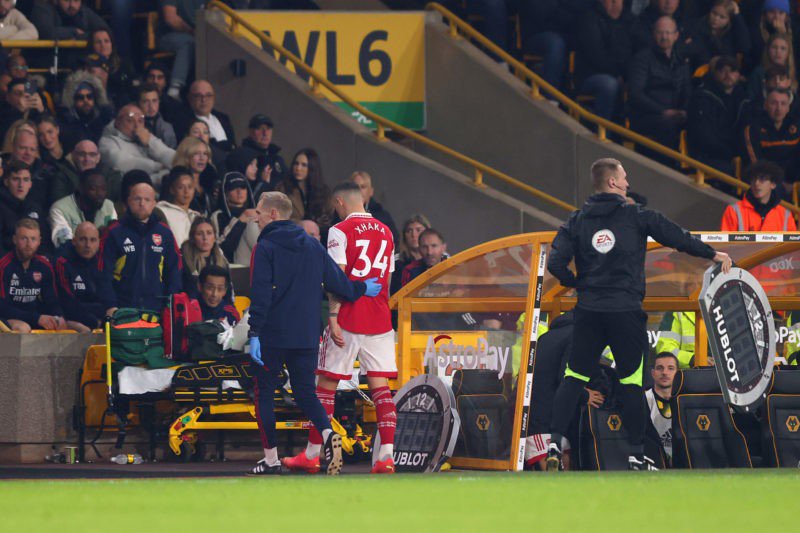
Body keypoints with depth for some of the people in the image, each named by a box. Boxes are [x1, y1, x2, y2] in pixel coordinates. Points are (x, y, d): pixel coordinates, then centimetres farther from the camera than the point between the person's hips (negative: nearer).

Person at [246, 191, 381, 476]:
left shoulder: (265, 248, -8)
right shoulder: (313, 246, 9)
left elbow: (260, 294, -16)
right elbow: (337, 281, 9)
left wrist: (254, 333, -17)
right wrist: (361, 289, 29)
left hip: (272, 335, -5)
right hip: (307, 336, 5)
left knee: (264, 393, 6)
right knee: (305, 391, 11)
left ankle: (271, 458, 5)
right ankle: (328, 434, -17)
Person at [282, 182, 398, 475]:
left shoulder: (340, 231, -6)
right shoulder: (385, 232, 13)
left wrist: (333, 317, -14)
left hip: (348, 320, -5)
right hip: (379, 320, 5)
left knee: (327, 383, 4)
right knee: (380, 386, 1)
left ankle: (312, 454, 9)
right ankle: (386, 456, -10)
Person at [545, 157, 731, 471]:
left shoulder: (577, 221, 4)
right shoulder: (636, 216, -2)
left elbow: (555, 263, -5)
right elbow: (677, 237, 4)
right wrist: (713, 254, 17)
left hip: (588, 312, 2)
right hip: (626, 312, -2)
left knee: (574, 377, 8)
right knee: (631, 381, 7)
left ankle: (555, 442, -6)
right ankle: (637, 454, 9)